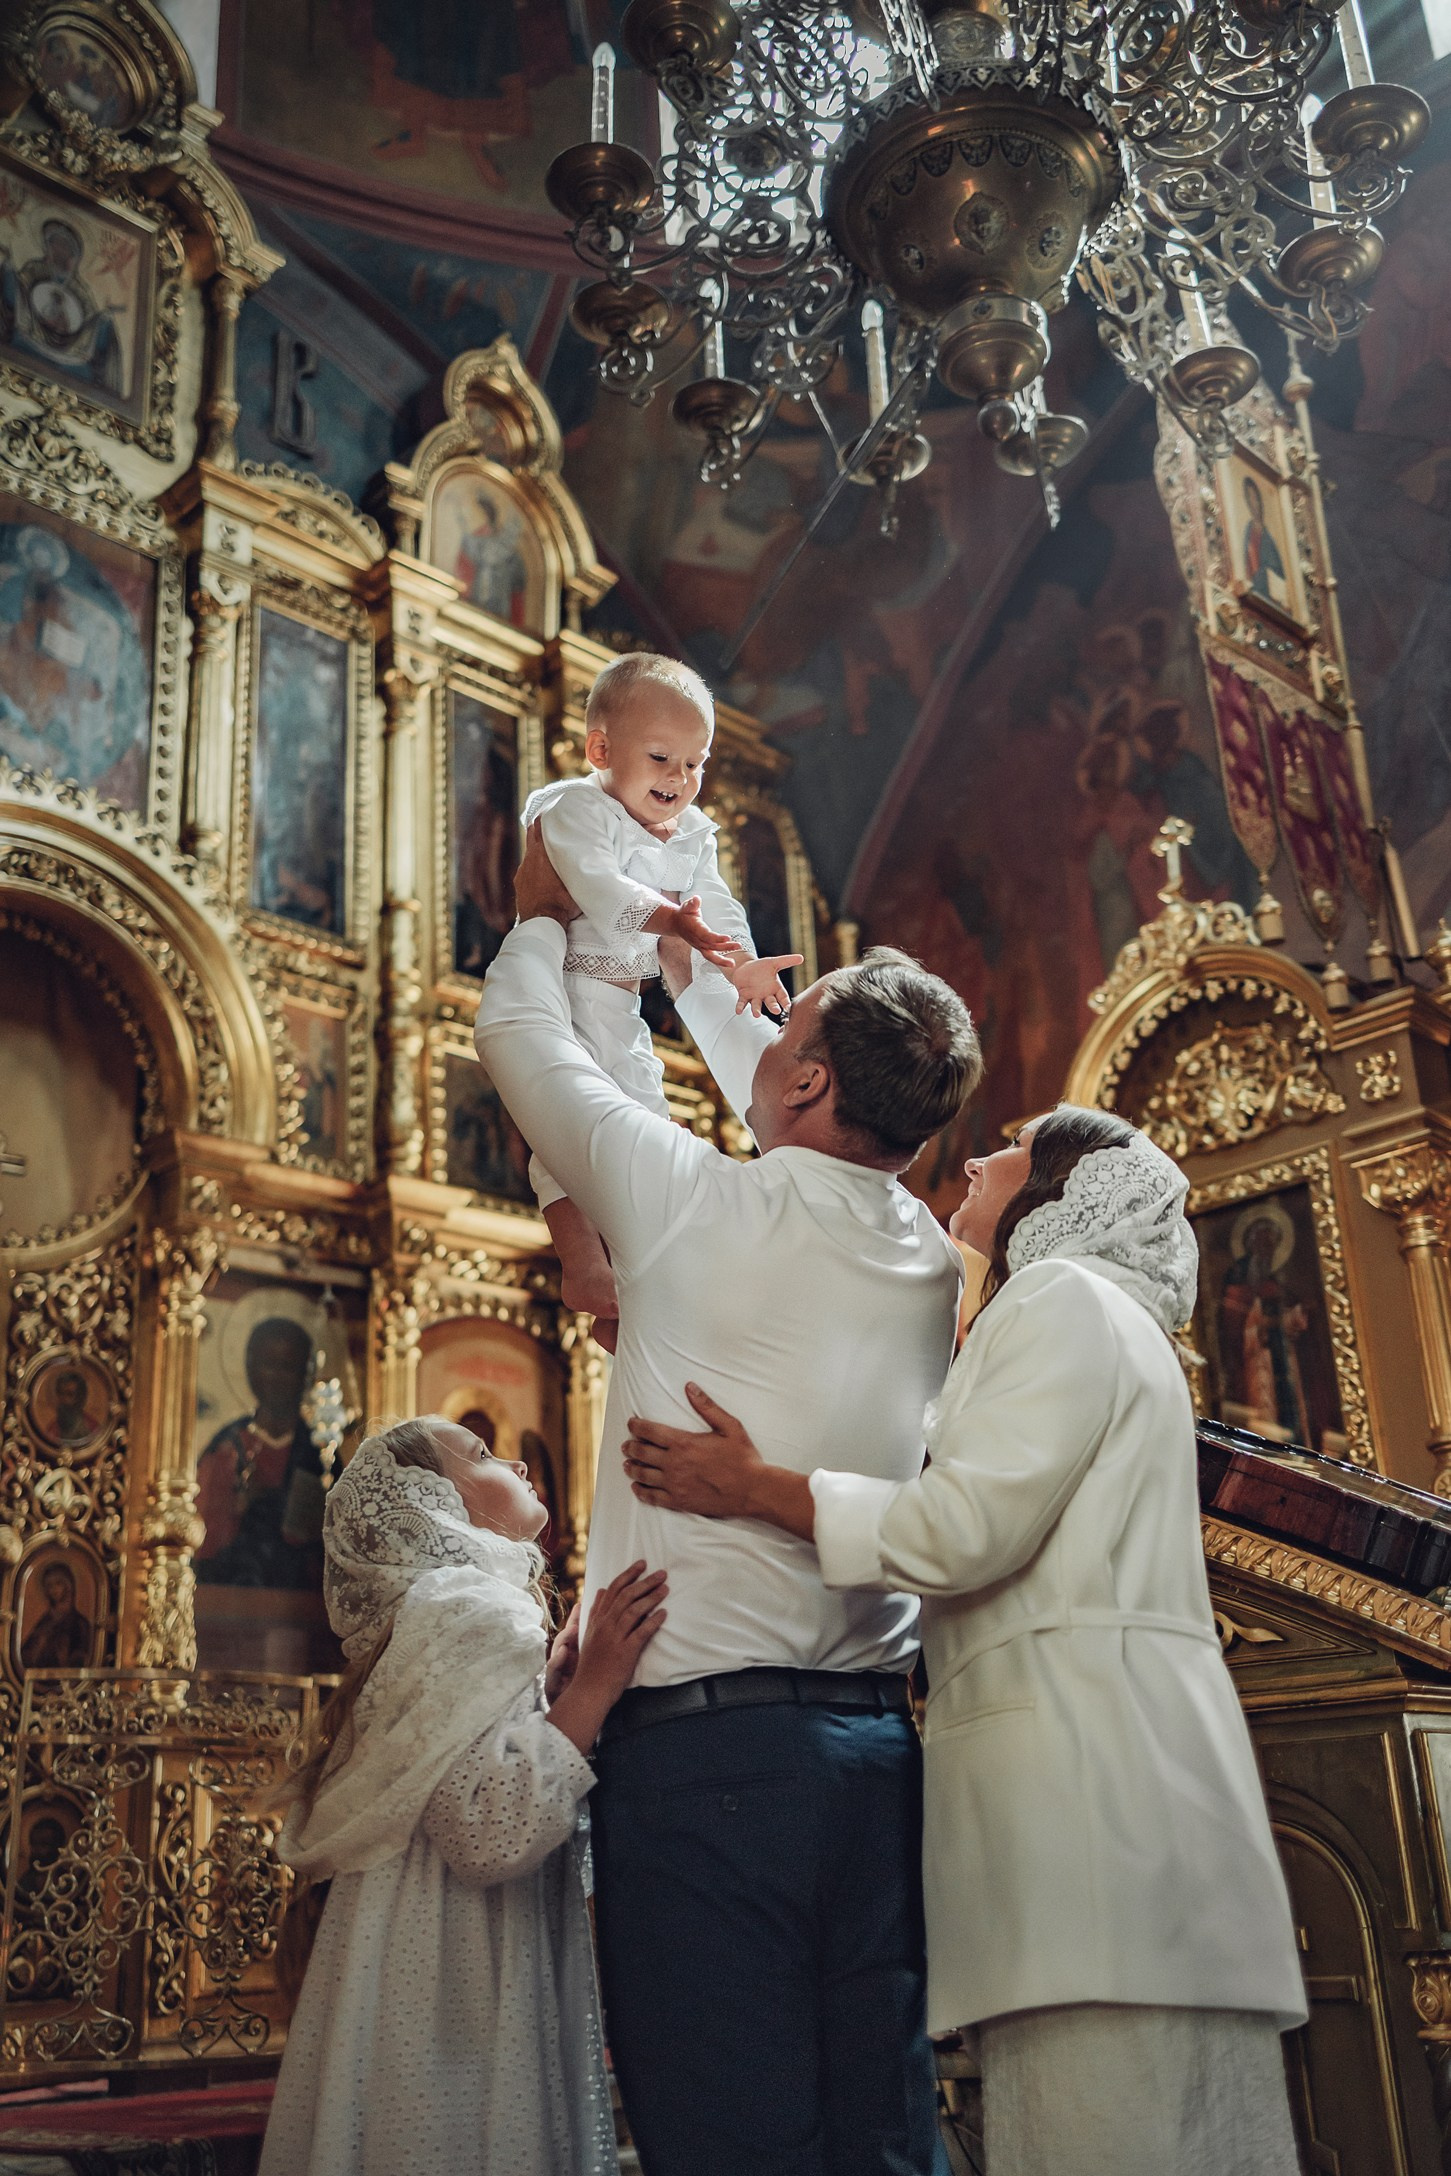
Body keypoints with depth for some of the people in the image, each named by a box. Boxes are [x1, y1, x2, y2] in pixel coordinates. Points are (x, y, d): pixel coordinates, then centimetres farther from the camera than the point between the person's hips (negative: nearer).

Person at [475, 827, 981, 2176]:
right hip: (876, 1744, 6)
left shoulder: (694, 1204, -7)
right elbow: (812, 1144, 31)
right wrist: (693, 981, 45)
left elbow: (519, 1034, 10)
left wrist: (541, 918, 32)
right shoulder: (932, 1261, 10)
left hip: (700, 1731, -6)